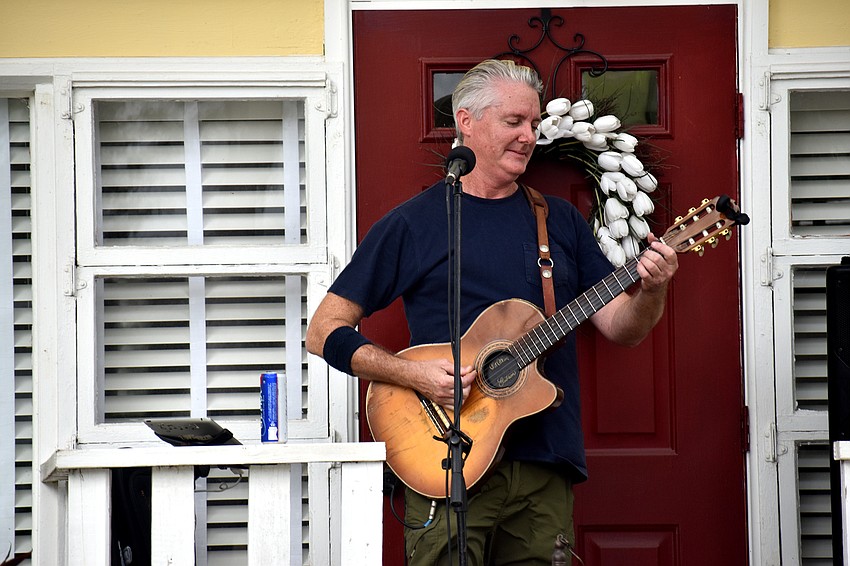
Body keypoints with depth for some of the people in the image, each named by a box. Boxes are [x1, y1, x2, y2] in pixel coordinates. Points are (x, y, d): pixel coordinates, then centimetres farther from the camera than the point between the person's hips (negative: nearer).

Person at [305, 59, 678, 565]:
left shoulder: (561, 220, 15)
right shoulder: (414, 223, 2)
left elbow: (621, 328, 11)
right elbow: (324, 333, 0)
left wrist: (652, 292, -11)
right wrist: (413, 374, -14)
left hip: (546, 467, 4)